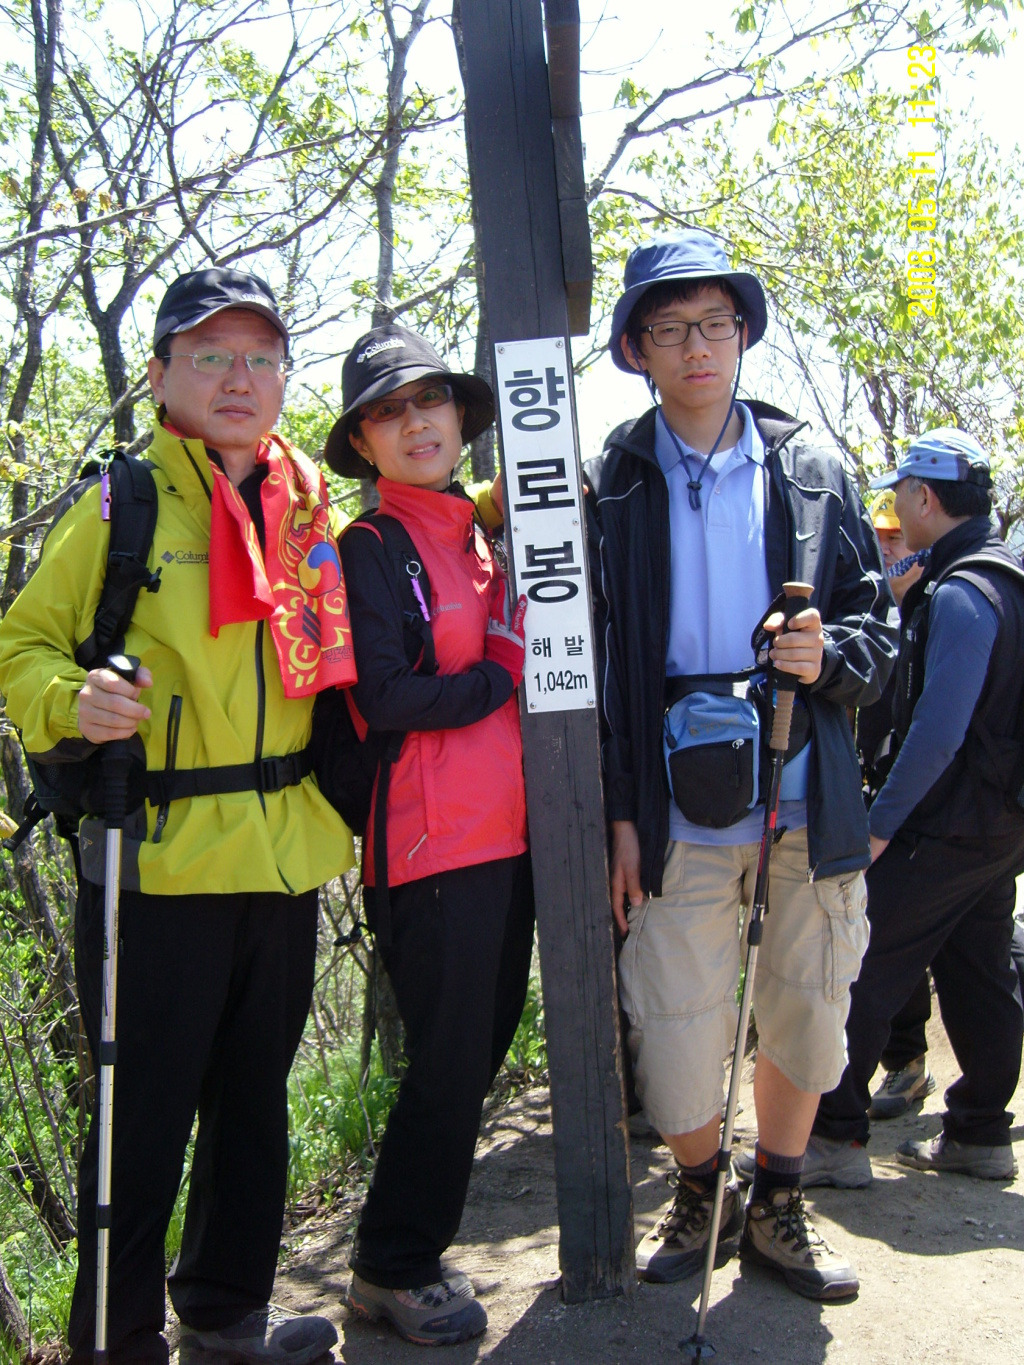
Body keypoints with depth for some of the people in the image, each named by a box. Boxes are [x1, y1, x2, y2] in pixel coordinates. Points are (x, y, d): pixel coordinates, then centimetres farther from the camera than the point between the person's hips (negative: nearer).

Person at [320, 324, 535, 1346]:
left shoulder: (482, 536, 16)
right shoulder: (368, 548, -6)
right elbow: (388, 698, -17)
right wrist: (510, 669, -9)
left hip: (508, 837, 7)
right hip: (432, 847, -7)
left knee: (484, 1046, 14)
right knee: (451, 1063, -1)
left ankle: (409, 1248, 31)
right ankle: (392, 1270, 20)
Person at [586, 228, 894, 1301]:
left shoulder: (813, 478, 9)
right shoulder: (608, 490, 4)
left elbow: (876, 626, 11)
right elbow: (587, 665, 1)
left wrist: (831, 657, -13)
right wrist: (616, 812, -5)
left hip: (809, 803, 2)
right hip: (677, 811, -2)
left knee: (806, 1018, 11)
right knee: (675, 1033, 1)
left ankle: (776, 1210, 34)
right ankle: (698, 1195, 31)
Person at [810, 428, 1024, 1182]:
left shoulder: (959, 595, -19)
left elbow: (939, 731, -25)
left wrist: (880, 823, -20)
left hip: (951, 827, -10)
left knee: (861, 971, -4)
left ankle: (835, 1134, 2)